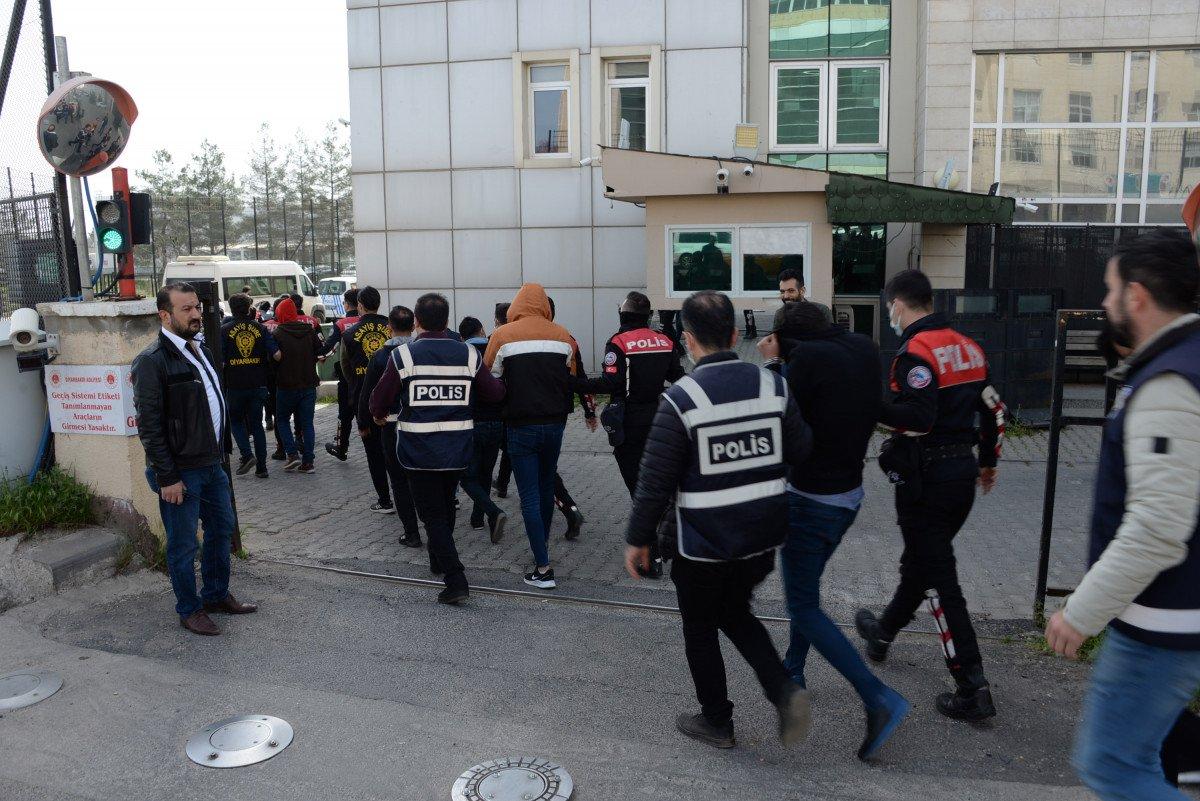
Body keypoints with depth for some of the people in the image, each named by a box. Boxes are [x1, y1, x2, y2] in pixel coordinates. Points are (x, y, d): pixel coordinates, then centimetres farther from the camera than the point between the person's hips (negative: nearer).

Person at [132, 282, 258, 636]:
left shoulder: (201, 351, 10)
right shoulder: (153, 361, -16)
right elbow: (149, 426, -18)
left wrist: (219, 454, 17)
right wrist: (167, 478, -19)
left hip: (212, 464, 9)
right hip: (180, 471, -9)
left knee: (222, 528, 19)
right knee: (183, 545, 5)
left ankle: (217, 595, 36)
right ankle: (190, 610, 22)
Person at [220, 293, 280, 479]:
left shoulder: (225, 330, -3)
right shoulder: (260, 328, 2)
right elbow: (277, 355, -5)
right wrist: (265, 364, 14)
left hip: (235, 385, -2)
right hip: (258, 385, 2)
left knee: (236, 420, 16)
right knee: (256, 423, 9)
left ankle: (247, 455, -4)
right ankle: (261, 467, 8)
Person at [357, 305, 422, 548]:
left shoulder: (380, 356, -6)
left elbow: (367, 394, -2)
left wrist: (363, 423, 10)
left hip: (392, 425, -2)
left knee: (399, 481, 6)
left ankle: (411, 533, 7)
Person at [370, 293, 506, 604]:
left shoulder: (403, 355, -10)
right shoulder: (468, 354, -2)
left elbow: (379, 402, -6)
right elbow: (495, 394, 1)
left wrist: (378, 415, 18)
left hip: (419, 450, -3)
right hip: (457, 449, 4)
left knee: (433, 515, 3)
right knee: (446, 506, 25)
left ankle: (456, 581, -7)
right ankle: (438, 560, 44)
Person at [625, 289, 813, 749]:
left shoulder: (680, 400, -18)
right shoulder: (772, 386, -5)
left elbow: (655, 481, -15)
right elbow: (802, 452, 3)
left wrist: (638, 540, -3)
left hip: (704, 544, -4)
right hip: (762, 538, 5)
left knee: (701, 630, 17)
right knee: (735, 613, 27)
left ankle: (717, 723, 31)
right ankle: (784, 690, 11)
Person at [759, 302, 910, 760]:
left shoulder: (807, 357, -20)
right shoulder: (863, 351, 2)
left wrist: (773, 363, -2)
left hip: (811, 500, -8)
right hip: (850, 494, 8)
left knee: (804, 607, -1)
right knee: (805, 589, 24)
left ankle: (879, 699, -6)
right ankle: (792, 673, 37)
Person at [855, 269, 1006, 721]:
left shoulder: (916, 351, -17)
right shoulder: (966, 347, 9)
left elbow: (918, 416, -27)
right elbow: (993, 408, 14)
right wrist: (989, 461, 25)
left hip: (925, 478, -9)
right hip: (963, 470, 9)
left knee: (938, 579, -2)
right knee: (920, 560, 22)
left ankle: (973, 689, 1)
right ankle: (883, 633, 43)